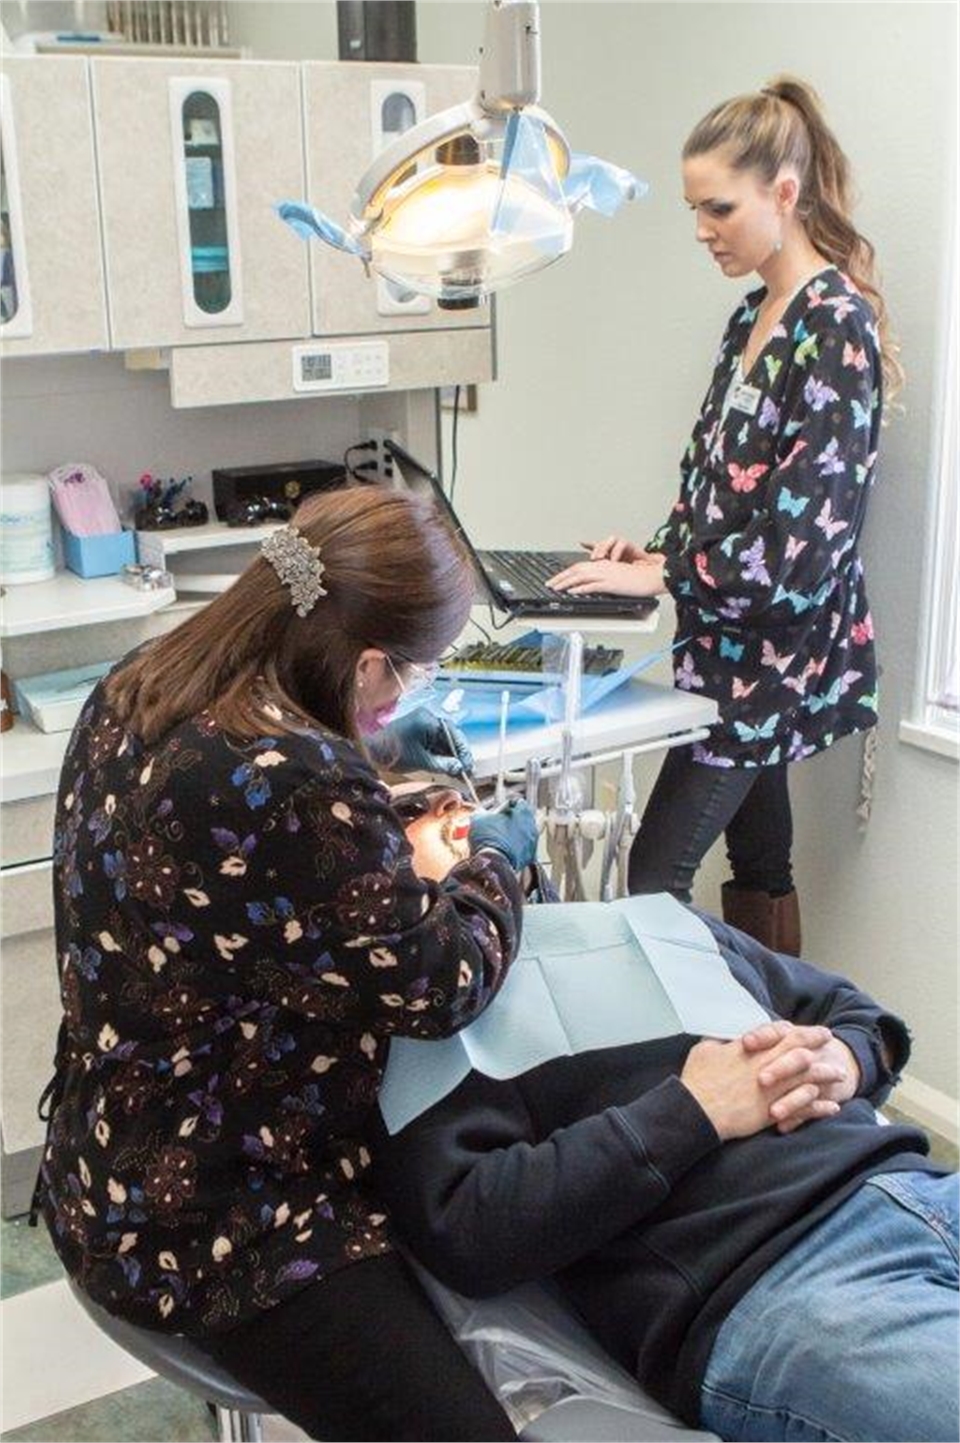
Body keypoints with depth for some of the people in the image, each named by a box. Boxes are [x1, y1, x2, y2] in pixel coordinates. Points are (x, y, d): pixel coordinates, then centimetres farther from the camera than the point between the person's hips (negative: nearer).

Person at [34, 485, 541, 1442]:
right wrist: (495, 859, -1)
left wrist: (367, 768, 13)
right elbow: (440, 987, -19)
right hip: (211, 1230, -10)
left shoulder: (134, 694, -5)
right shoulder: (300, 790, -33)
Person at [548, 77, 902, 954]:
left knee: (655, 876, -7)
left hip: (777, 651, -9)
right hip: (736, 642, 9)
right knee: (758, 861, 17)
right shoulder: (753, 317, 10)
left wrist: (663, 576, -16)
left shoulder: (836, 329, -16)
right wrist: (661, 549, 0)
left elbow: (804, 539, -21)